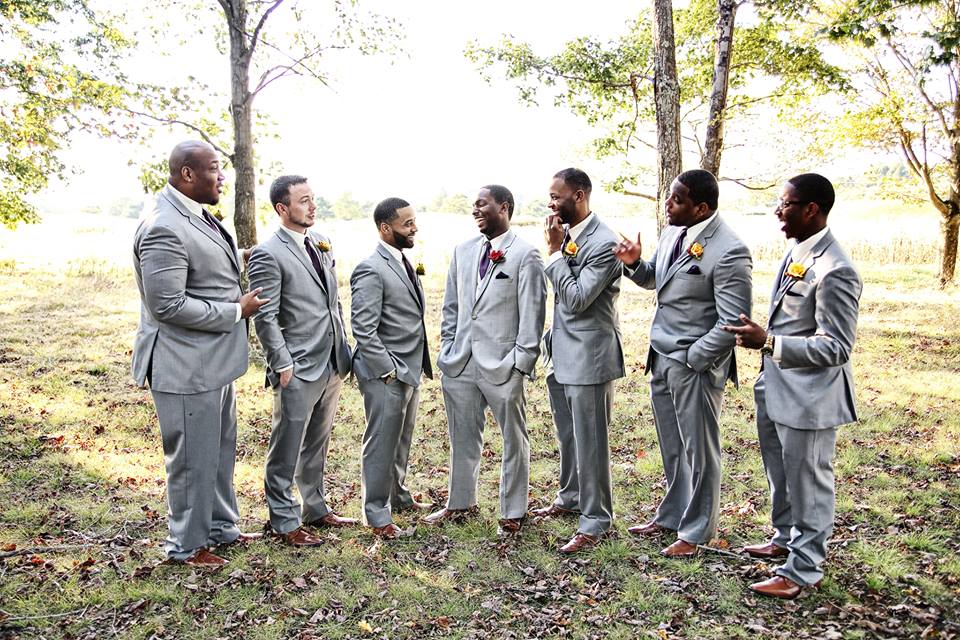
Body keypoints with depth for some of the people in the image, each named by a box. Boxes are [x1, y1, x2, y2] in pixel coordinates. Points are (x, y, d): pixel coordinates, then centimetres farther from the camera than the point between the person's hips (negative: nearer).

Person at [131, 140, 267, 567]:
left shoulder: (198, 216, 9)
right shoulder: (164, 228, -22)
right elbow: (169, 305, -25)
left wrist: (240, 259, 12)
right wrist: (237, 310, -18)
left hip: (214, 362, 10)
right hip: (186, 369, -10)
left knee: (220, 451, 22)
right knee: (192, 459, 6)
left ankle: (220, 527, 39)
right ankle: (186, 545, 26)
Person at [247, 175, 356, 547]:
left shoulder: (322, 244, 11)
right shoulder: (268, 254, -13)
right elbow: (266, 318, -15)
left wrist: (343, 349, 13)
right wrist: (283, 367, -15)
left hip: (332, 365, 8)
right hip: (299, 371, -7)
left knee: (317, 446, 20)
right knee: (286, 452, 6)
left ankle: (314, 509, 34)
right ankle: (284, 521, 19)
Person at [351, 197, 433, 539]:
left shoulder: (403, 262, 13)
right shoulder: (371, 270, -16)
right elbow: (363, 329, -20)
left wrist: (419, 365, 15)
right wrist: (389, 370, -17)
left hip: (410, 370, 9)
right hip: (386, 374, -8)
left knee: (402, 440, 20)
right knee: (381, 443, 3)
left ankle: (398, 495, 37)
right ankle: (377, 514, 17)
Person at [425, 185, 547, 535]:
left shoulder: (525, 255, -7)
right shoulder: (463, 251, 10)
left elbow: (532, 314, -10)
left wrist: (521, 362, -13)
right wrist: (447, 349, 9)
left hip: (502, 365, -5)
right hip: (460, 363, 6)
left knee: (513, 440, 8)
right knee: (462, 438, 17)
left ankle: (513, 513, 23)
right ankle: (460, 502, 35)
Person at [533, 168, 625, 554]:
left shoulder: (603, 243, -18)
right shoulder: (567, 235, 7)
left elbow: (577, 299, -22)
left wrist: (555, 251, -19)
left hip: (588, 357, -9)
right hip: (563, 354, 9)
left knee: (589, 441, 2)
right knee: (568, 435, 22)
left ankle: (595, 521, 16)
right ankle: (571, 498, 40)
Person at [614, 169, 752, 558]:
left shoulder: (728, 252, -20)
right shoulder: (673, 232, 5)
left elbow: (733, 323, -20)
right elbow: (654, 280, 19)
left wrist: (691, 358, -15)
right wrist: (634, 263, -2)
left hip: (696, 365, -8)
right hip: (661, 358, 8)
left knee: (699, 452, 9)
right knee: (672, 449, 21)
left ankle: (697, 531, 27)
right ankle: (671, 516, 39)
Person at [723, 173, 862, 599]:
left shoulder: (835, 271, -24)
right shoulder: (797, 251, 5)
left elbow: (835, 348, -24)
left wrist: (767, 342, -28)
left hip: (809, 397, -9)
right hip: (776, 387, 10)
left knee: (807, 481, 7)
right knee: (781, 473, 25)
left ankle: (804, 568, 24)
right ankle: (786, 539, 45)